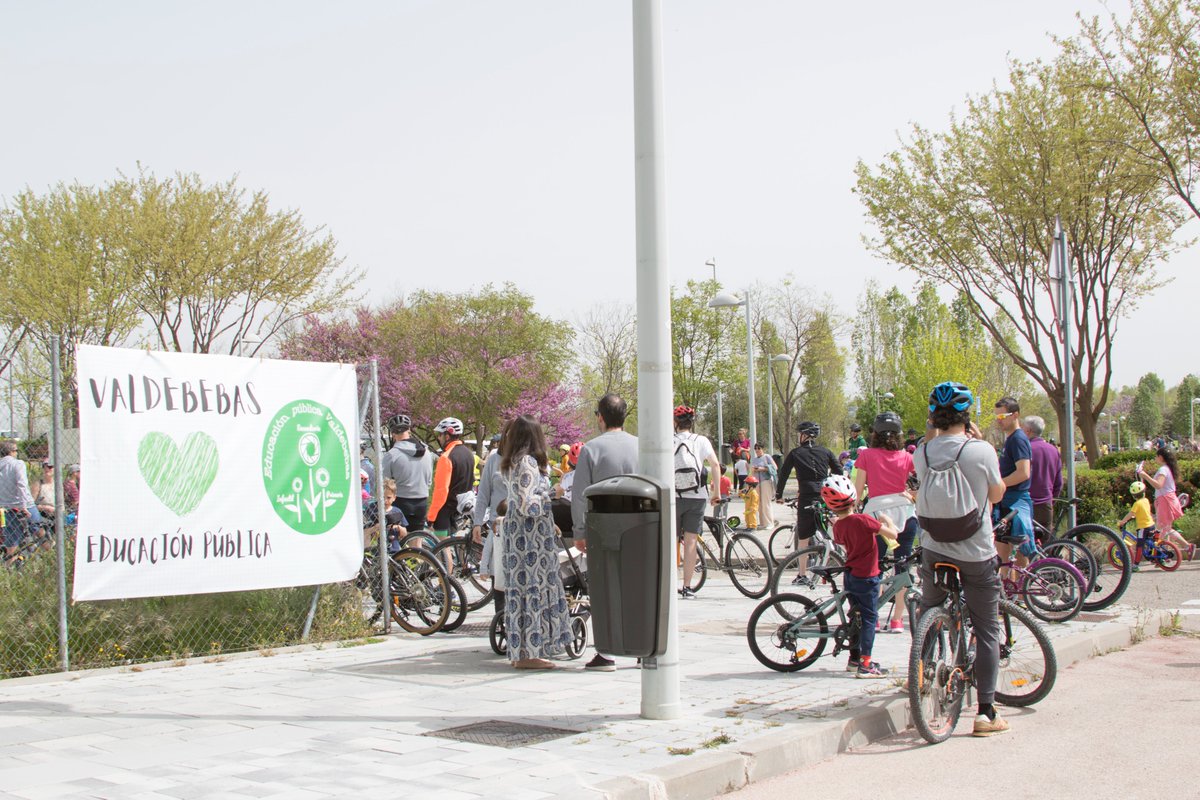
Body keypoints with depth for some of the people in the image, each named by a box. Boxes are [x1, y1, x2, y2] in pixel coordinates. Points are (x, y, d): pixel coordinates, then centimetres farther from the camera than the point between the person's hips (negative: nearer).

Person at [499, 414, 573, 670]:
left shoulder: (511, 463, 11)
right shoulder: (528, 462, -16)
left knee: (520, 587, 11)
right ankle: (528, 653, -3)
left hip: (515, 530, 9)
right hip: (531, 532, -9)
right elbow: (526, 504, -21)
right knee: (533, 588, -5)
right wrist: (547, 501, -6)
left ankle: (520, 649, 16)